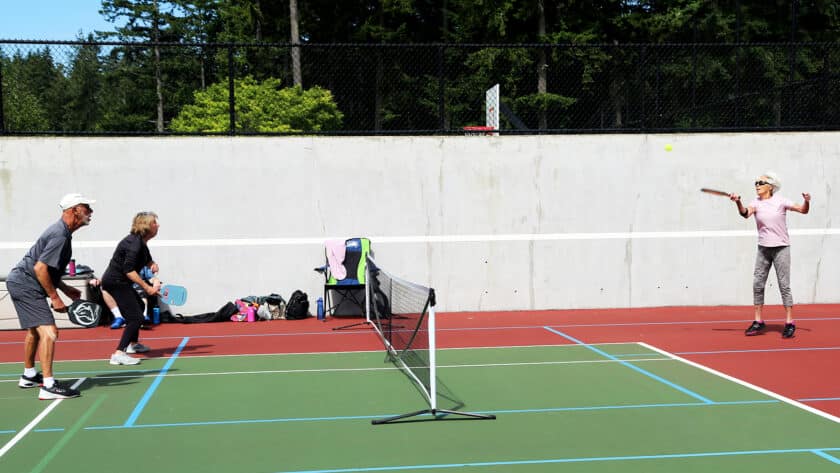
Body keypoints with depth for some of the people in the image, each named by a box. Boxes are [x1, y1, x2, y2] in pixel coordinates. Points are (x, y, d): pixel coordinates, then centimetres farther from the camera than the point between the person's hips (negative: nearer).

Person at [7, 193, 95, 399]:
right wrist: (55, 297, -20)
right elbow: (40, 268, -25)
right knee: (49, 331, -18)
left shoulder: (61, 231, 13)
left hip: (21, 282, 12)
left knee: (34, 330, 26)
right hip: (25, 284, -12)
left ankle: (29, 376, 42)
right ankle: (48, 386, -22)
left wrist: (65, 289, 17)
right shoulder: (60, 236, -21)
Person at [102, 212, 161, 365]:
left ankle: (132, 344, 46)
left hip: (120, 282, 11)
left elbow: (148, 261, 25)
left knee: (139, 307, 29)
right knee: (136, 317, -17)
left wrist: (152, 265, 3)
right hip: (115, 282, -11)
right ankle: (118, 354, -23)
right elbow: (128, 270, -27)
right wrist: (147, 288, -27)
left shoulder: (141, 243, 10)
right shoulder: (134, 243, -20)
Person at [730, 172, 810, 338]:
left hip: (781, 248, -3)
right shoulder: (756, 203, 0)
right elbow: (745, 213, -20)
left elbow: (803, 210, -4)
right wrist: (738, 202, -40)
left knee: (784, 285, -4)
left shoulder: (780, 201, -5)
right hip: (763, 249, 3)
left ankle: (789, 323, 2)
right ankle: (758, 321, 10)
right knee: (757, 284, 1)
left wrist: (807, 201, -26)